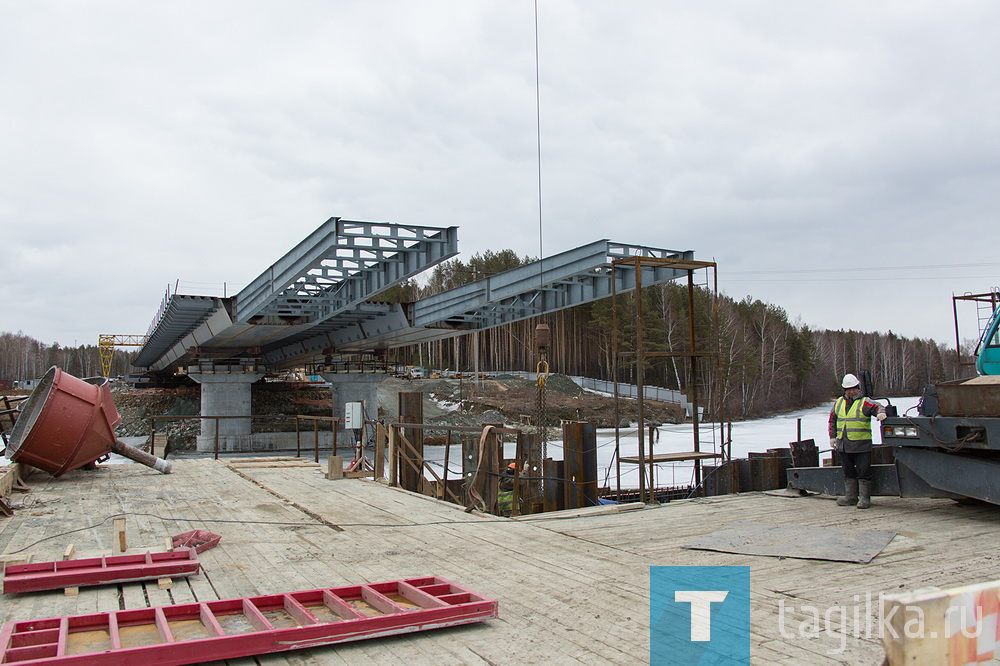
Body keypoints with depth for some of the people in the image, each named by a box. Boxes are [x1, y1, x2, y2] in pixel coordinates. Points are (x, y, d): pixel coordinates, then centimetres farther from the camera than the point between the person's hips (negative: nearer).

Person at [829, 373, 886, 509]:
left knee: (863, 472, -3)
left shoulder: (864, 402, -1)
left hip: (861, 445, -5)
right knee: (848, 472, 13)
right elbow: (832, 420, 20)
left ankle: (864, 498, 4)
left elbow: (877, 407, -17)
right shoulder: (839, 403, 14)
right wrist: (832, 436, 13)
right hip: (843, 445, 5)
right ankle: (851, 497, 22)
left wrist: (880, 412, -40)